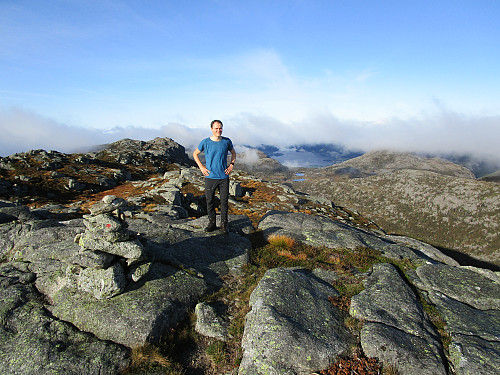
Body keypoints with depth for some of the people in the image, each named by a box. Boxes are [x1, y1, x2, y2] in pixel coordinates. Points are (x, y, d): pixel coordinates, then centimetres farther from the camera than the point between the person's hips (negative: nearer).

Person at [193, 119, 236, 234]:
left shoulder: (227, 141, 1)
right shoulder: (205, 142, -2)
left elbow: (233, 153, 19)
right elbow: (195, 154, 12)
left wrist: (231, 165, 4)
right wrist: (201, 167, 1)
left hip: (224, 177, 0)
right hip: (210, 177, 0)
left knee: (224, 201, 3)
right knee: (209, 201, 6)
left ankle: (224, 224, 17)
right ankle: (212, 223, 21)